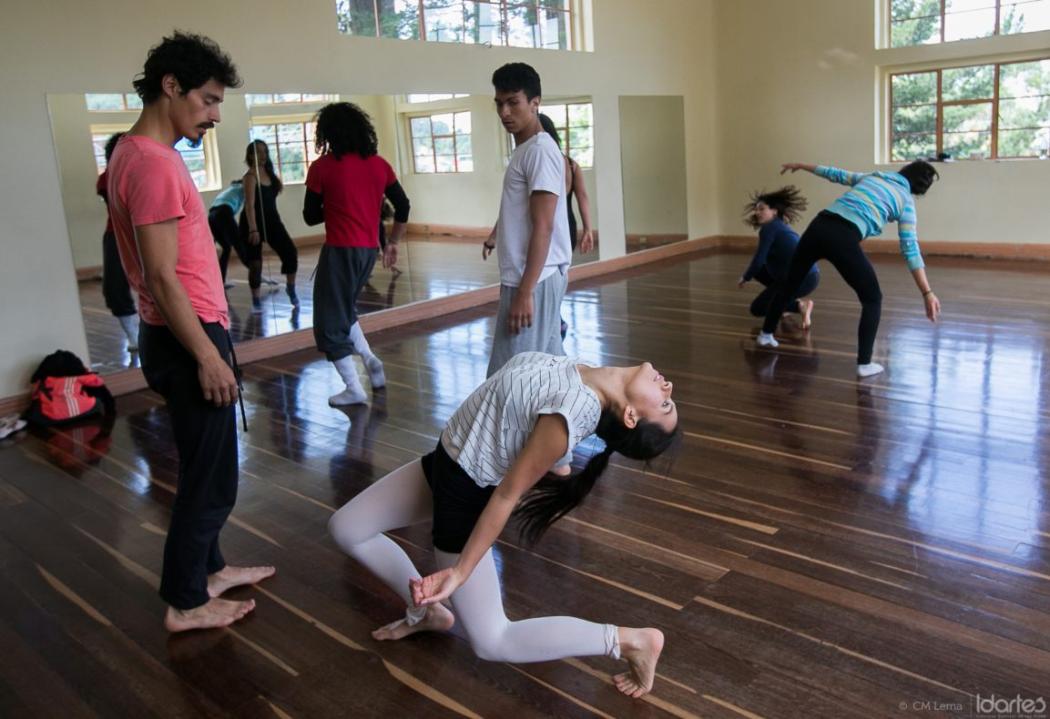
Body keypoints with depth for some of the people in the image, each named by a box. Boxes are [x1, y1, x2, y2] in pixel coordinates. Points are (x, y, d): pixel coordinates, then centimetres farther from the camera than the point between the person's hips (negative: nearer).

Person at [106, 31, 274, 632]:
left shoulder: (139, 152, 13)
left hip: (184, 335, 10)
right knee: (210, 478, 1)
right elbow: (162, 277, -23)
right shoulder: (154, 163, -19)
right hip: (188, 341, -10)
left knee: (205, 470, 20)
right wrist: (207, 355, -20)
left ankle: (210, 569, 34)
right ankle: (186, 603, 15)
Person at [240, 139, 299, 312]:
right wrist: (253, 229, -28)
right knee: (255, 263, -2)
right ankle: (256, 300, 11)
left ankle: (291, 288, 12)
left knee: (290, 252, -8)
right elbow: (250, 204, -22)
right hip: (253, 222, -6)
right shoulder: (250, 176, -14)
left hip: (271, 219, 6)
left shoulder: (269, 172, 6)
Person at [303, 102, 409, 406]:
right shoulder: (379, 164, 6)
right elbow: (403, 207, 9)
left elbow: (311, 216, -2)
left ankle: (354, 389, 4)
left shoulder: (322, 167, -7)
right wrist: (392, 243, 18)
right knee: (343, 309, 26)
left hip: (340, 250, -6)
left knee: (329, 322, 5)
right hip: (369, 250, 6)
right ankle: (370, 360, 12)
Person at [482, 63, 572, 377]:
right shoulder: (523, 150, 16)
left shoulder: (540, 150, -15)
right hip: (536, 276, 10)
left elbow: (543, 227, -21)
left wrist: (525, 291, -24)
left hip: (535, 279, -10)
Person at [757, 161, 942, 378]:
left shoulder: (872, 176, 26)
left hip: (818, 227, 6)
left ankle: (766, 334, 40)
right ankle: (864, 363, 6)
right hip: (844, 238, -5)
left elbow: (836, 174, 32)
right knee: (872, 299, 11)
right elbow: (910, 248, 2)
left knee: (791, 282, 25)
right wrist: (927, 292, -1)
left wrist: (800, 165, 47)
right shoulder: (906, 201, 12)